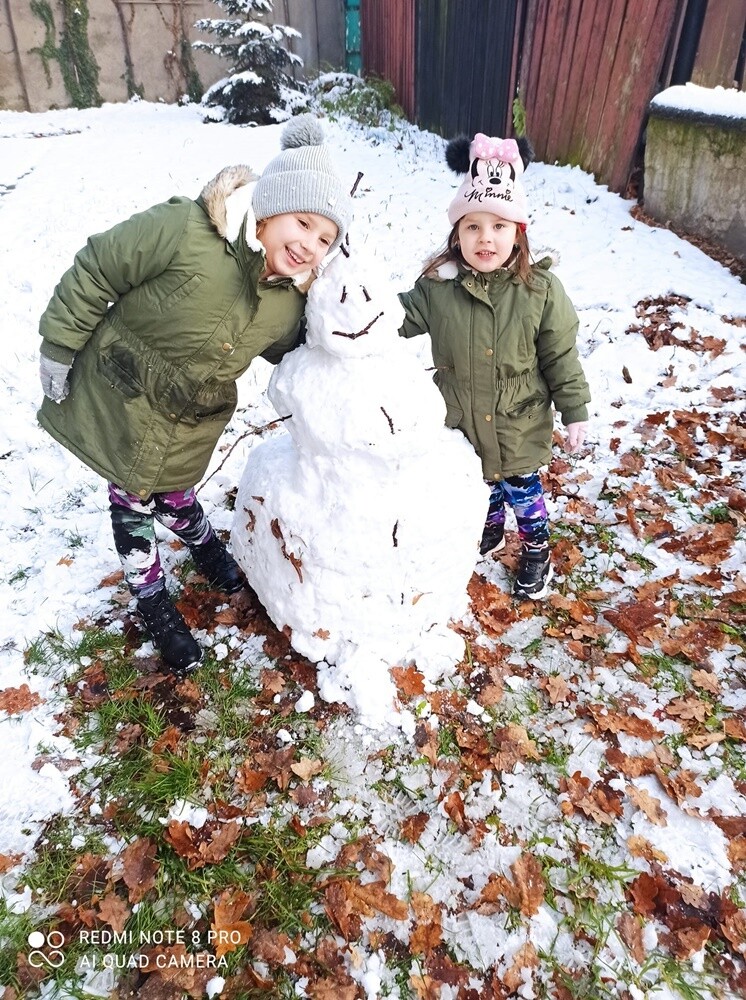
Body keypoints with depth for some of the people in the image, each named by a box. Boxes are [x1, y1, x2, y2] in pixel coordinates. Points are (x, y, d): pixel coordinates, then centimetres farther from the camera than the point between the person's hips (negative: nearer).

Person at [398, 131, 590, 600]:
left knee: (521, 488, 15)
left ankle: (536, 551, 40)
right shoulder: (437, 285, -13)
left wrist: (575, 411, -4)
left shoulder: (540, 289, -15)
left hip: (519, 424, -2)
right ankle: (491, 530, 53)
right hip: (462, 422, 2)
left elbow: (561, 356, -7)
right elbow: (398, 320, 0)